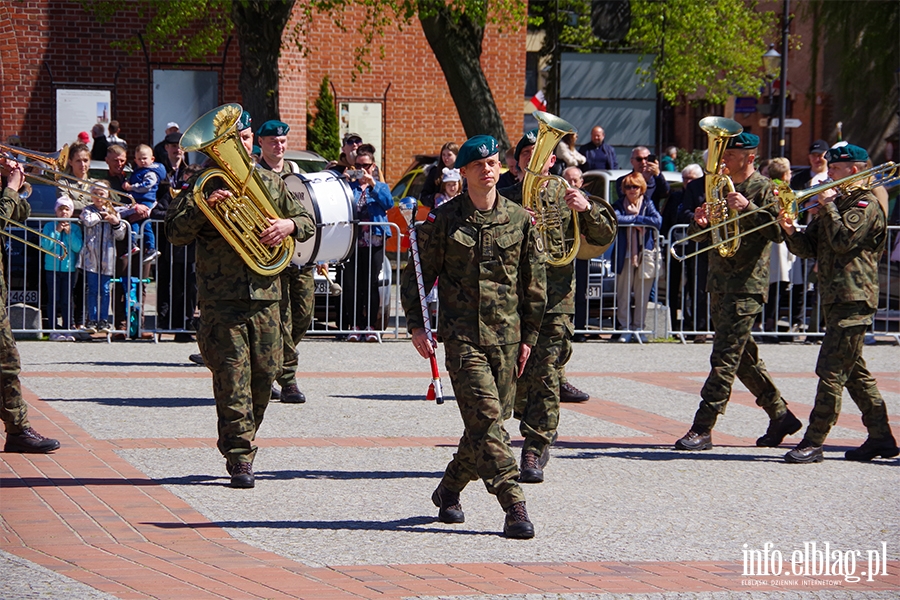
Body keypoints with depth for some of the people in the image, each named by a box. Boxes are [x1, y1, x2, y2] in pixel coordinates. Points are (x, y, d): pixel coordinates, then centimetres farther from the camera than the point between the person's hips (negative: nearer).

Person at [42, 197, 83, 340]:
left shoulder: (75, 228, 8)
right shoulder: (49, 226, 6)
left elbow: (78, 247, -2)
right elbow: (45, 245, -5)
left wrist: (69, 233, -9)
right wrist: (57, 231, -9)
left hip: (69, 268, 1)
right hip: (52, 268, -1)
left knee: (66, 301, 1)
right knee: (54, 300, -3)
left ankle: (67, 330, 4)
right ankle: (53, 330, -2)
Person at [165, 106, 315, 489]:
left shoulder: (270, 183, 15)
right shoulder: (202, 184, 3)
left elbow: (307, 222, 18)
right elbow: (175, 233, -4)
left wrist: (289, 224, -4)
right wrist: (202, 208, -20)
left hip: (265, 295, 4)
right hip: (221, 299, -4)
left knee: (265, 373, 6)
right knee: (232, 378, -8)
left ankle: (241, 441, 27)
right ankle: (240, 459, -6)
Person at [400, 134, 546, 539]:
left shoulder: (519, 219, 6)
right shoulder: (443, 220, 0)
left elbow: (533, 282, 13)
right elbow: (417, 273, 6)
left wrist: (529, 335, 10)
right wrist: (415, 324, -3)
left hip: (506, 335, 3)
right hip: (461, 334, -3)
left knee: (492, 421, 6)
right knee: (486, 418, -14)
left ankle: (449, 489, 27)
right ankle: (514, 507, -16)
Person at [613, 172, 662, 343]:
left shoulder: (648, 205, 7)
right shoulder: (619, 205, 6)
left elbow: (658, 221, -12)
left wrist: (636, 218, -12)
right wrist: (634, 220, -13)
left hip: (645, 255, 0)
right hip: (625, 256, 0)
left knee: (642, 296, 2)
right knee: (623, 295, -2)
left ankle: (638, 328, 9)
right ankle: (625, 328, 4)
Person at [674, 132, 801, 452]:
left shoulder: (763, 189, -7)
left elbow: (778, 232, -18)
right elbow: (698, 235, 18)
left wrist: (749, 208, -27)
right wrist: (699, 221, -4)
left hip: (746, 285, -9)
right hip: (720, 282, 9)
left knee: (725, 357, -10)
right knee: (744, 356, 13)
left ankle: (702, 429, -12)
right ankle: (780, 416, 24)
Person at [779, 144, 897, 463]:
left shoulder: (866, 205, -8)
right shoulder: (835, 204, 20)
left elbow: (843, 240, -22)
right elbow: (809, 249, 14)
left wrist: (828, 206, -13)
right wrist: (790, 231, -6)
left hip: (853, 298, -10)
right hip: (835, 298, 10)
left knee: (831, 371, -11)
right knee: (855, 372, 12)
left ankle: (813, 442, -12)